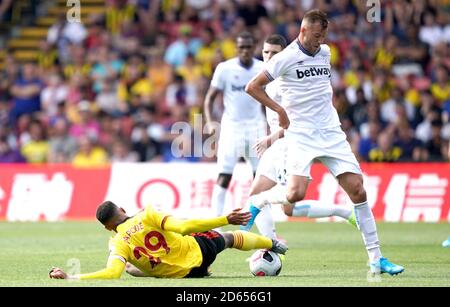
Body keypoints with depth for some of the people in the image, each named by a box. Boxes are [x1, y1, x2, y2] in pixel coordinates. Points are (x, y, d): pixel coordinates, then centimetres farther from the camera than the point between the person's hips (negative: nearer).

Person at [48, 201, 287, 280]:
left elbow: (112, 273, -36)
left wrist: (70, 277, -37)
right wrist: (225, 219, -28)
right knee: (228, 237, 31)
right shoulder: (147, 216, -19)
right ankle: (273, 244, 59)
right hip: (199, 249, 0)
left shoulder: (119, 244, -18)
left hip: (185, 274, 0)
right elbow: (182, 227, -27)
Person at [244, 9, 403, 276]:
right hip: (301, 134, -5)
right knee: (296, 194, -23)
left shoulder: (325, 52, 11)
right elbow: (252, 87, -6)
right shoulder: (286, 58, -7)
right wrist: (280, 110, -13)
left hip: (331, 133, 5)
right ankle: (259, 202, 12)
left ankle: (376, 259, -1)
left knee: (357, 189, -5)